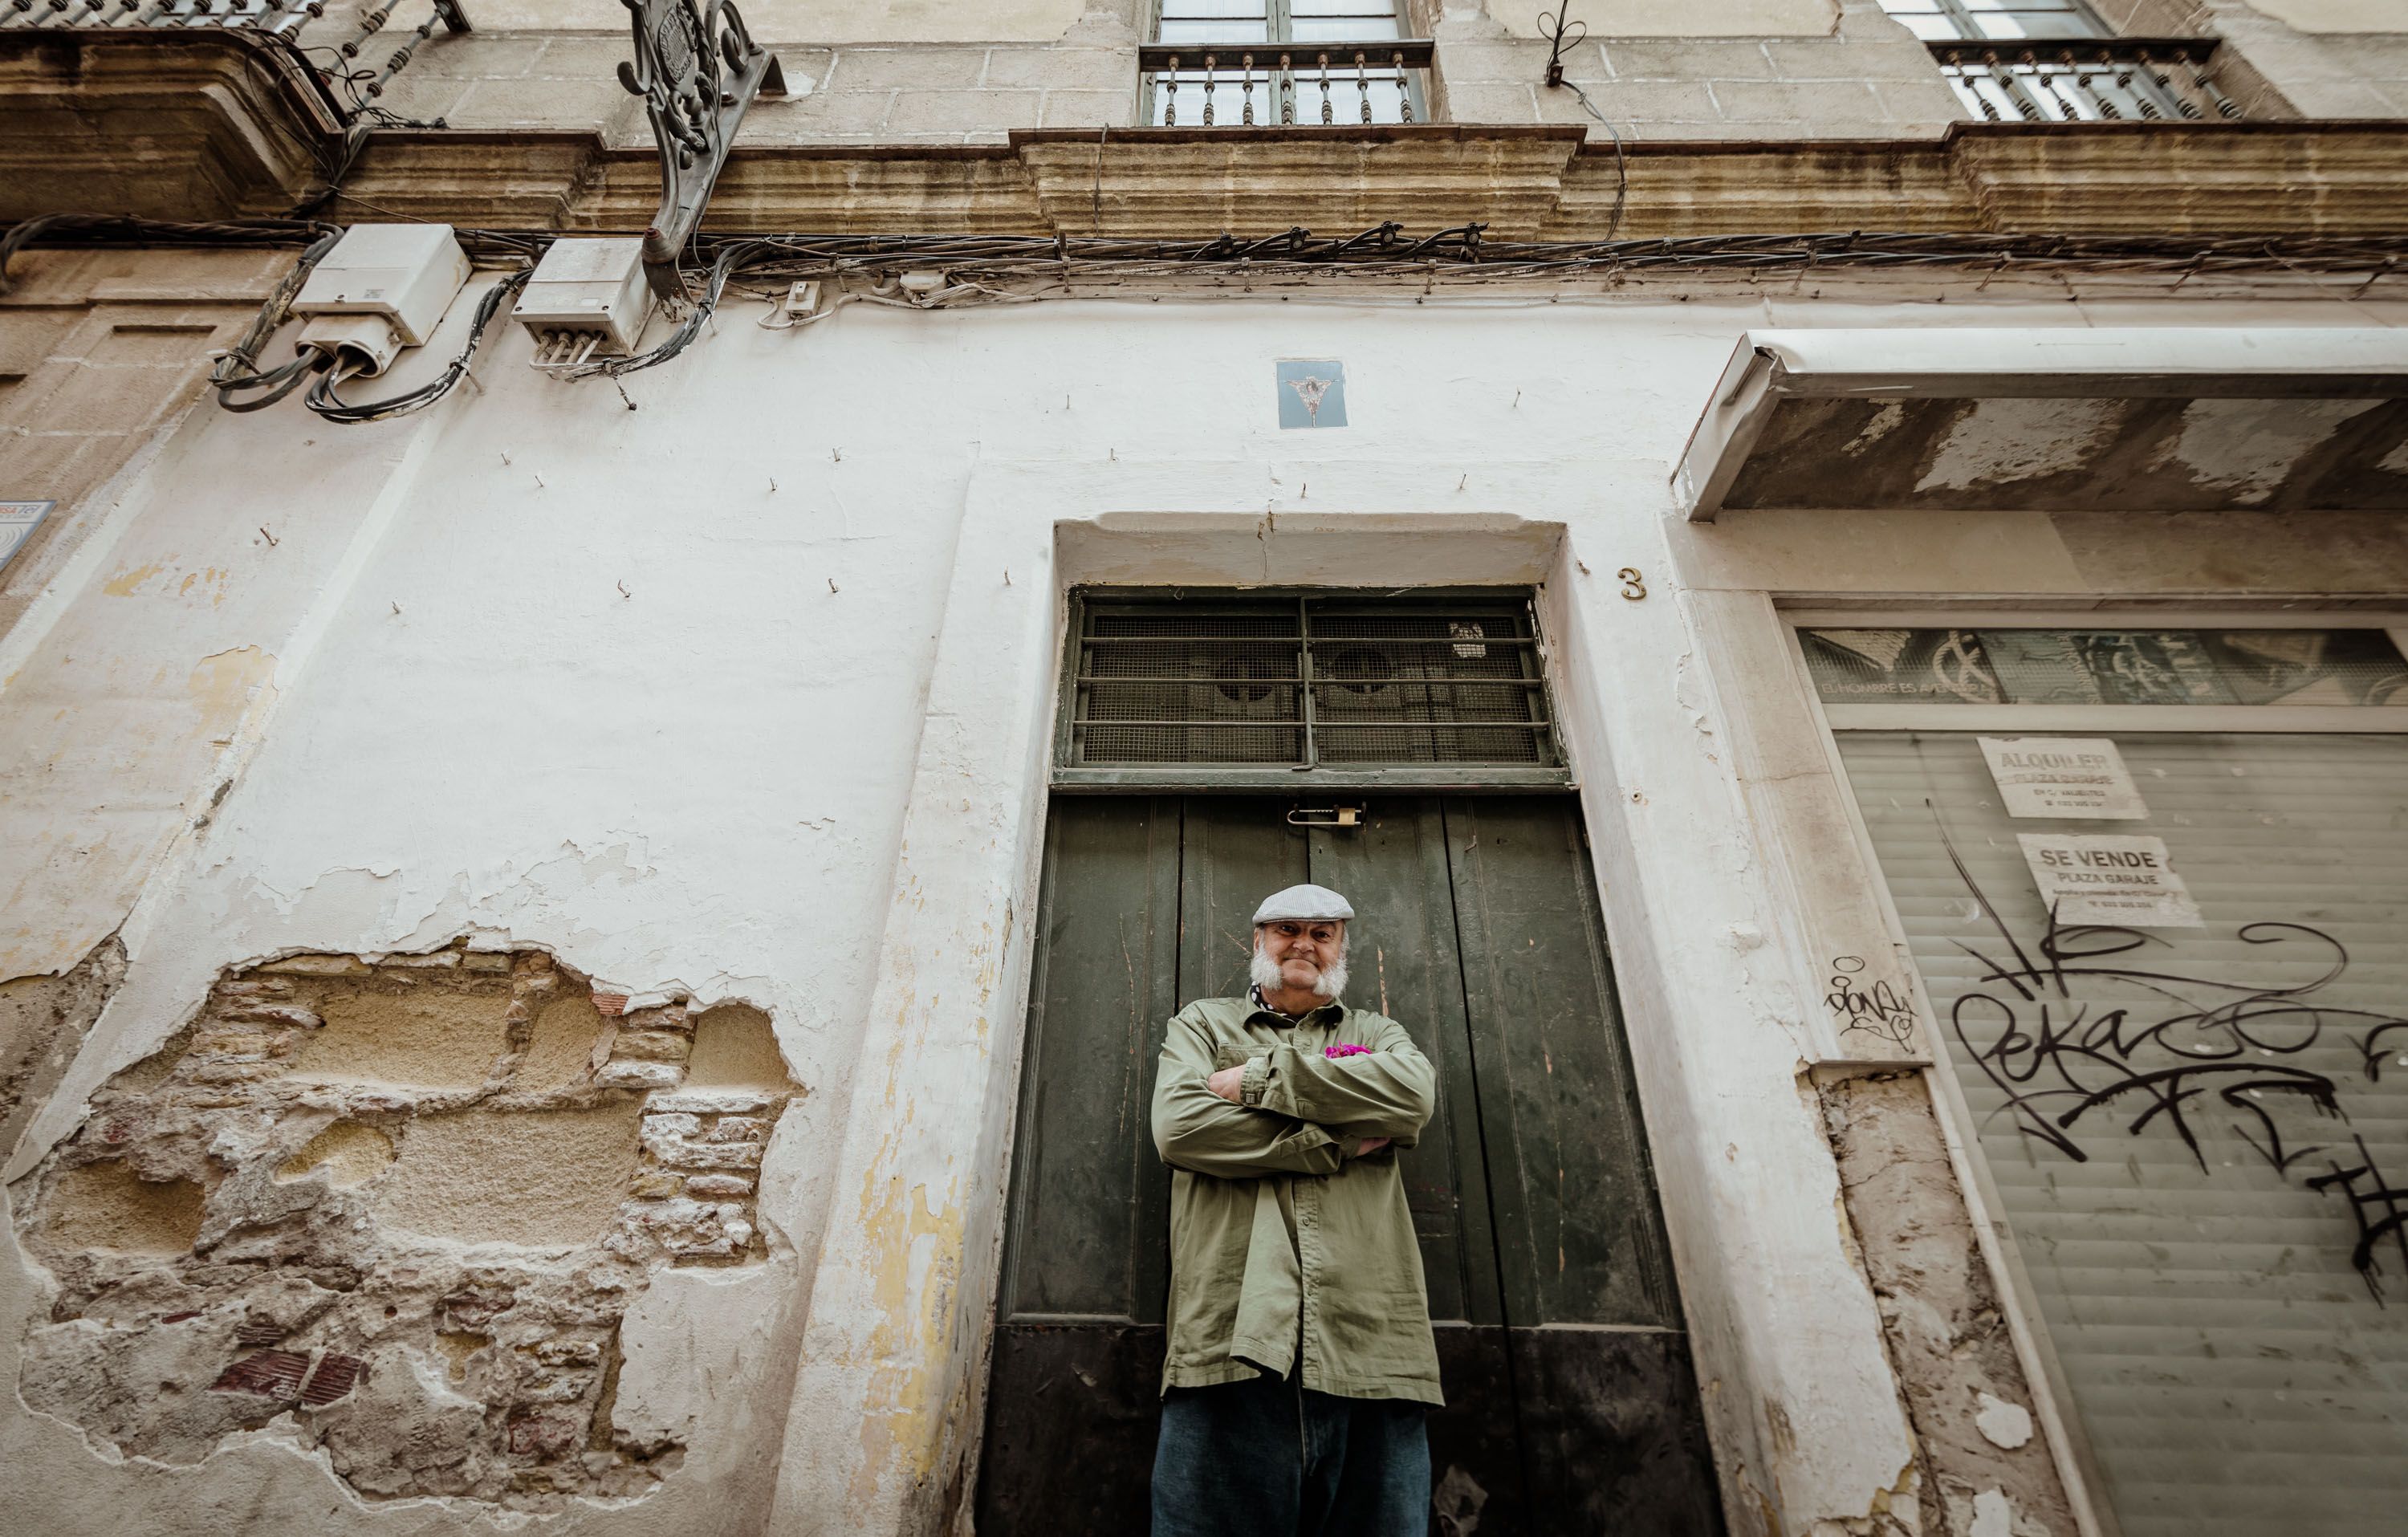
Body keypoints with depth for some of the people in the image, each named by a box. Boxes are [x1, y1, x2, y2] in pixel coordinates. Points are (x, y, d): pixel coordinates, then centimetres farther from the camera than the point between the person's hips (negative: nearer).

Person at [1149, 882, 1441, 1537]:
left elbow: (1415, 1092, -4)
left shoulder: (1376, 1033, 22)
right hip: (1229, 1339, -1)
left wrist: (1259, 1077, -4)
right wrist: (1336, 1144, -3)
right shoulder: (1202, 1023, 17)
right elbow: (1179, 1125, -3)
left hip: (1371, 1347, 2)